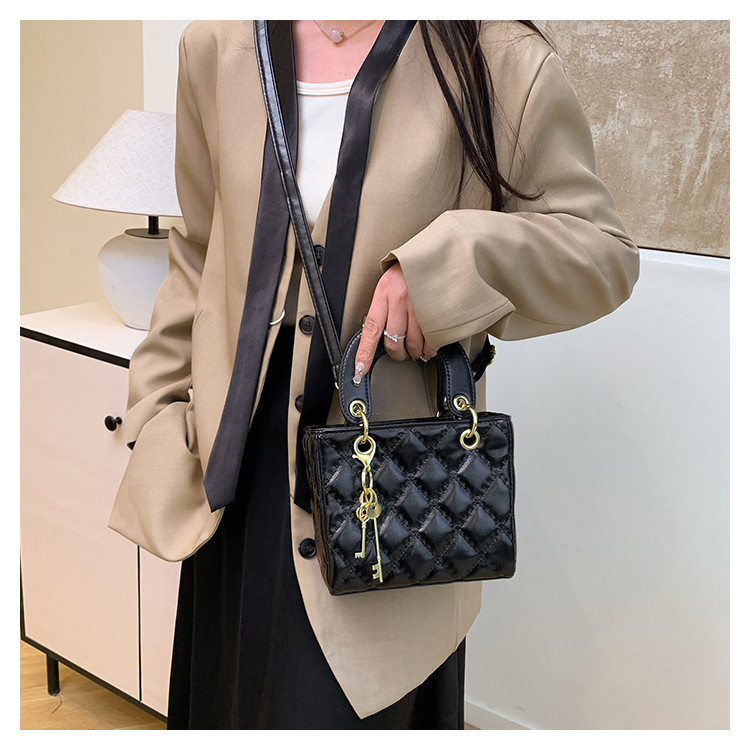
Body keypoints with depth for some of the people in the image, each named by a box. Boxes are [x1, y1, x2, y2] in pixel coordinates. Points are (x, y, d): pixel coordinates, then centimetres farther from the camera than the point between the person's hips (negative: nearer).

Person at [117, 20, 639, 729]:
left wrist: (449, 265, -21)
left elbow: (606, 251, -4)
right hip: (243, 472, 4)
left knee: (354, 705, 3)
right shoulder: (216, 47, 5)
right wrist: (159, 413, 11)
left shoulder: (501, 64, -6)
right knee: (233, 696, 19)